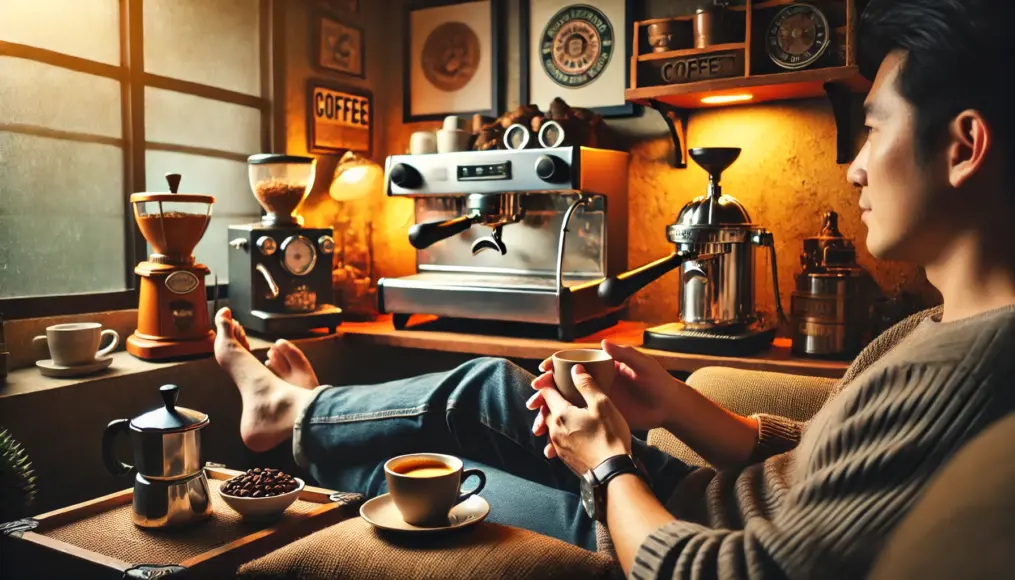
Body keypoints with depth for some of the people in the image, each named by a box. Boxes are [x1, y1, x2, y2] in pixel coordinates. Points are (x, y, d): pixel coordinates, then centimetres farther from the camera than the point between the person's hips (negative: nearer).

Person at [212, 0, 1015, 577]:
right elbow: (805, 458, 4)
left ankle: (294, 411, 39)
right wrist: (677, 407, -9)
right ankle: (297, 406, 36)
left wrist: (607, 462, -16)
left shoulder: (948, 377, -34)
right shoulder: (942, 333, -3)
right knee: (488, 389, 11)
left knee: (407, 472, 8)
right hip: (696, 504, 7)